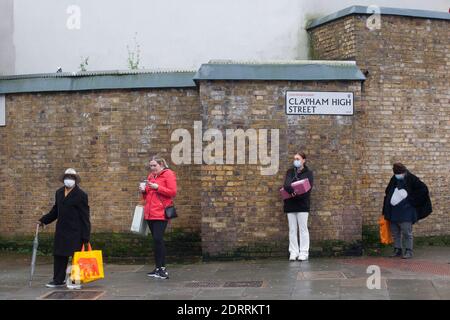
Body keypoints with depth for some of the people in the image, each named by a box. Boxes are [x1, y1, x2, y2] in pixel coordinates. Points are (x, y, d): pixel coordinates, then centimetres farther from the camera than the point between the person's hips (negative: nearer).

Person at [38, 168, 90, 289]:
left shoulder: (81, 195, -8)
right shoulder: (59, 193, 12)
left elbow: (85, 217, -9)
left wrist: (85, 236, -13)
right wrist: (43, 220, 11)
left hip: (75, 232, -6)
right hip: (61, 230, 6)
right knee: (59, 255, 9)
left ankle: (76, 281, 8)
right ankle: (58, 280, 18)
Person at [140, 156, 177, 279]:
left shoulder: (168, 175, -2)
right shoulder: (151, 176, 19)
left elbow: (173, 192, -11)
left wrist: (157, 187, -17)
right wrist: (144, 190, 5)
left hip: (161, 213, -7)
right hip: (150, 213, 7)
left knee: (158, 239, -13)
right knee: (156, 240, 9)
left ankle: (163, 269, -10)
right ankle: (158, 268, 13)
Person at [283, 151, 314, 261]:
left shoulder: (308, 173, 3)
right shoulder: (290, 171, 12)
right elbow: (286, 184, -6)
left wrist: (296, 194, -21)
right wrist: (291, 190, -26)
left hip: (302, 204, -3)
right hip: (290, 204, 3)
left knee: (303, 228, -1)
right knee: (292, 229, 5)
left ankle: (304, 253, 3)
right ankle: (293, 252, 8)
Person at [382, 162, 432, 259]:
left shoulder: (411, 179, -6)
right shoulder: (394, 180, 11)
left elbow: (423, 189, -10)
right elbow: (387, 192, 24)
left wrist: (412, 200, -10)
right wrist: (385, 210, 15)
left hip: (406, 212, -6)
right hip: (393, 211, 6)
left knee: (407, 232, -4)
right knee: (395, 232, 10)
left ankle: (409, 251, 3)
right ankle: (398, 250, 20)